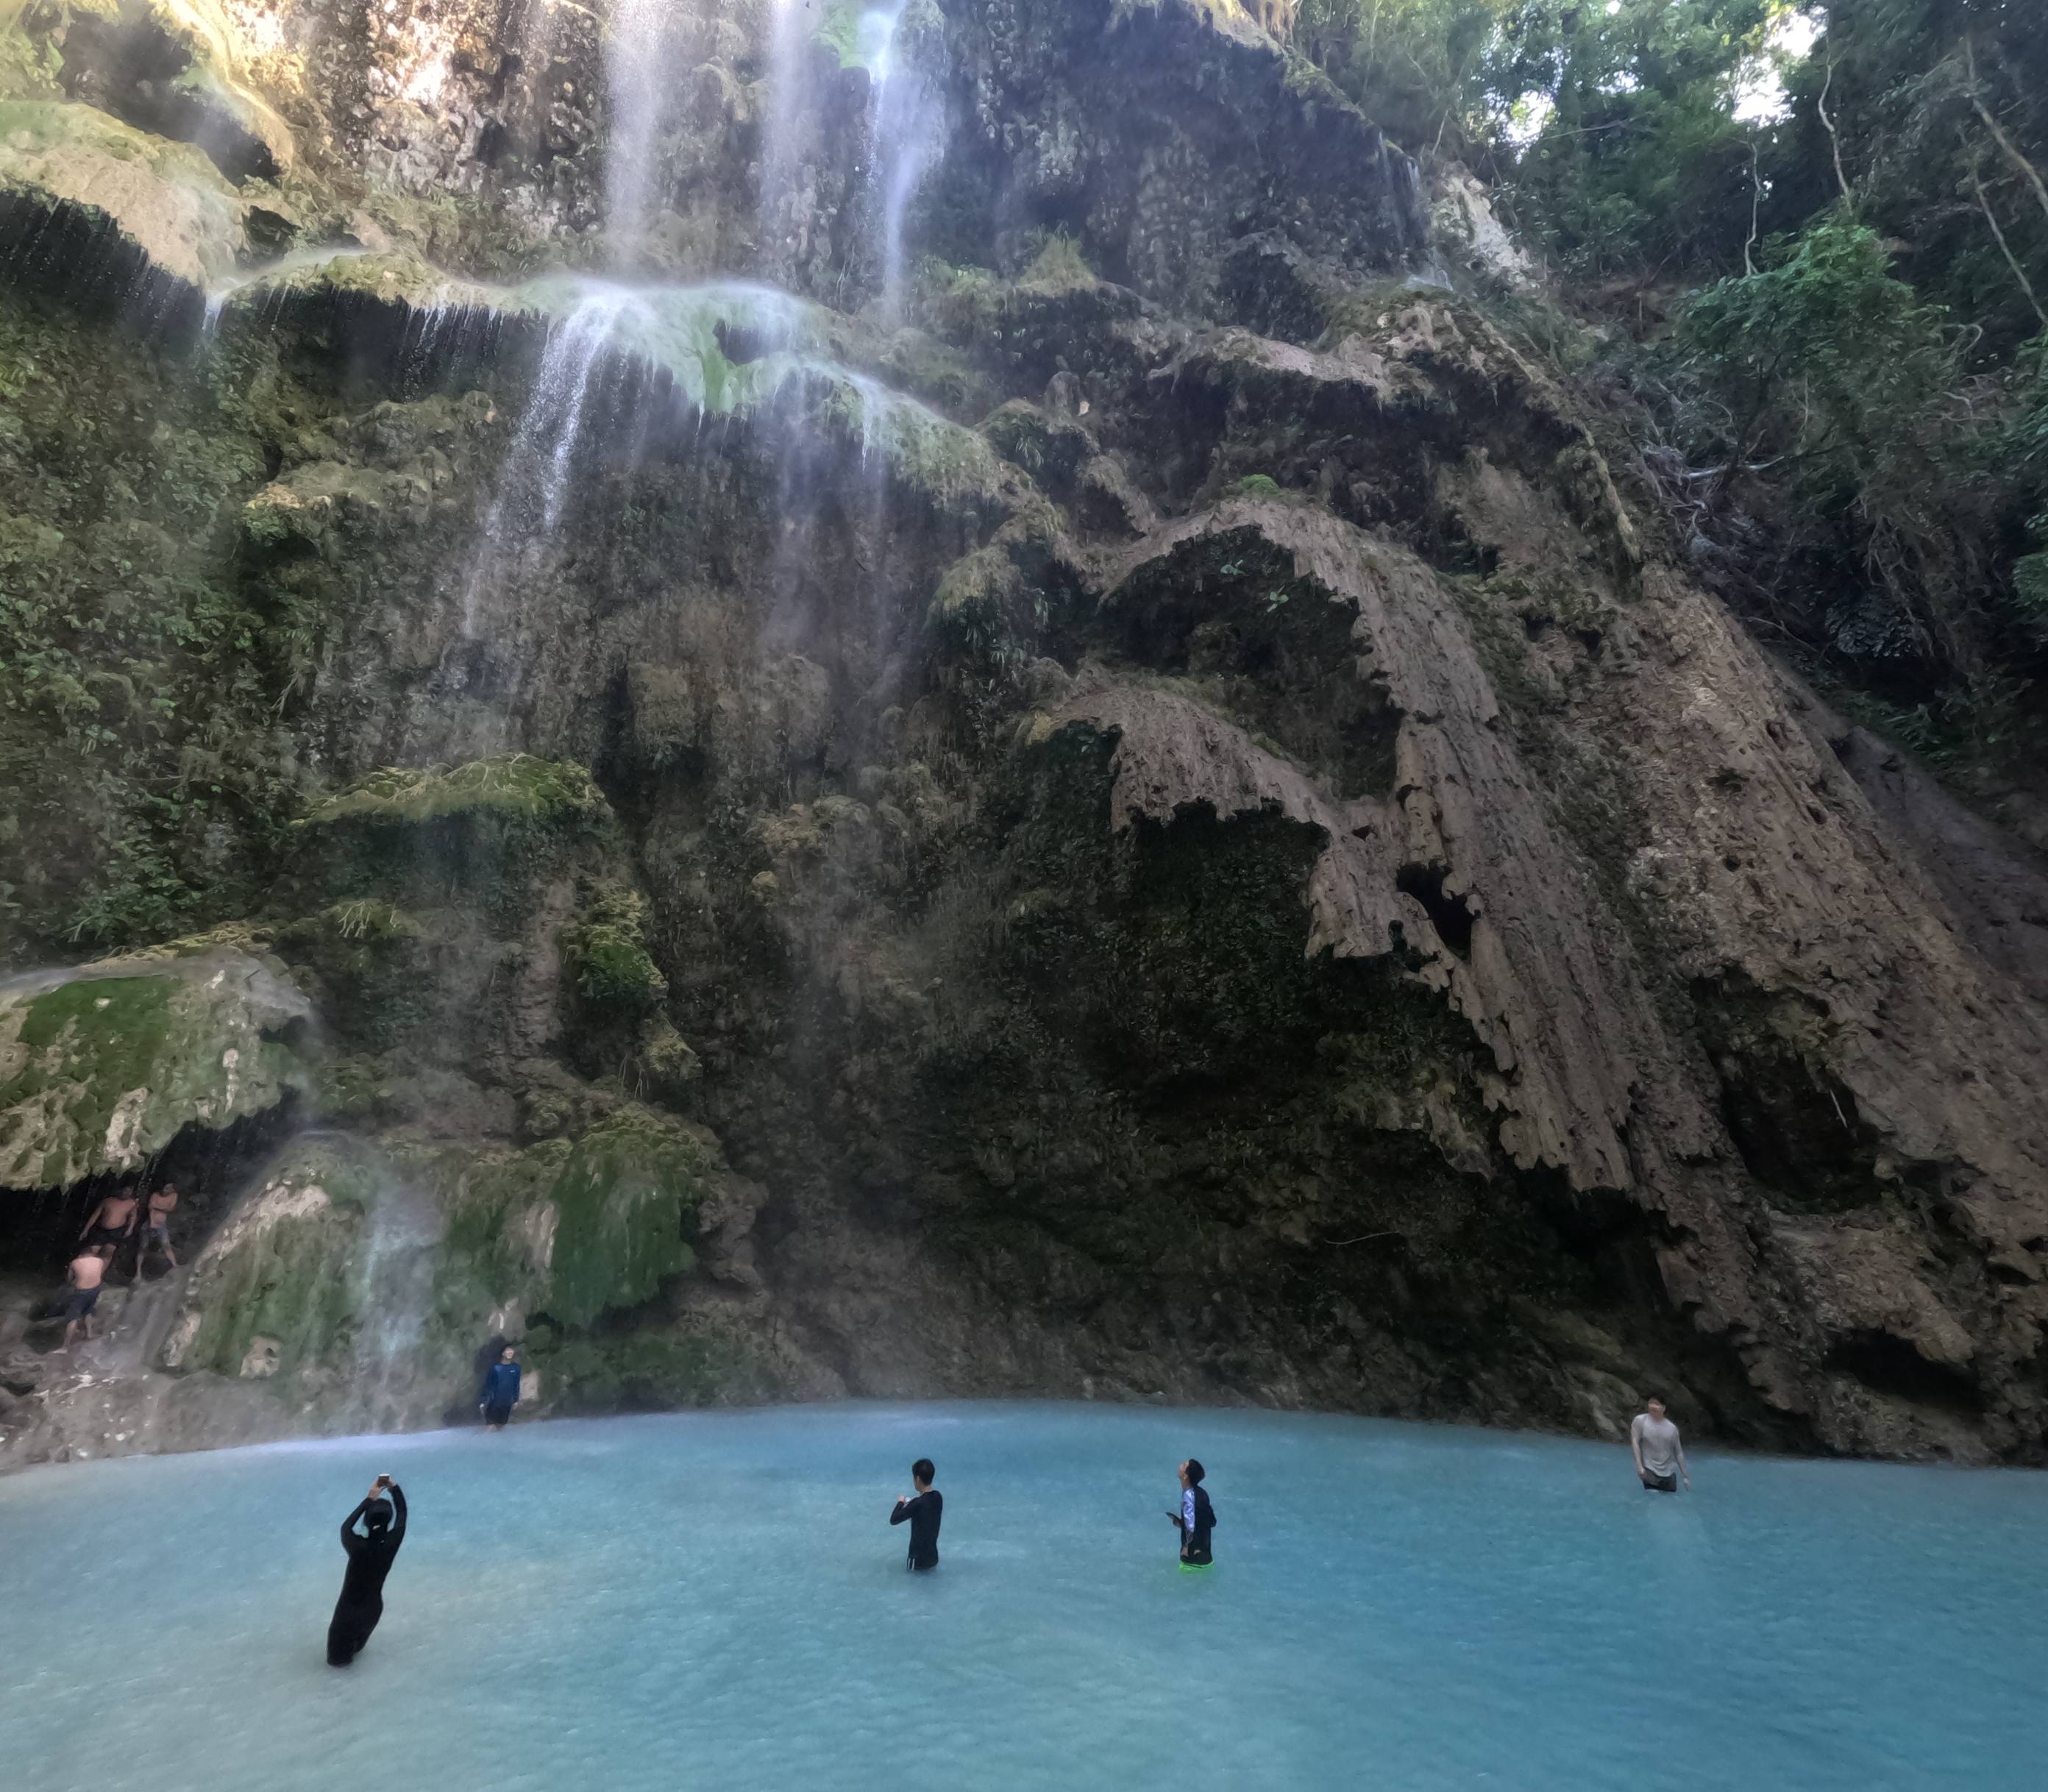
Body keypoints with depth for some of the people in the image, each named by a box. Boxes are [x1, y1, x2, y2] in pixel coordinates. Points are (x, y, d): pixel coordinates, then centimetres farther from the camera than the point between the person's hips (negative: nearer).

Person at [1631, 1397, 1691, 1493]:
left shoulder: (1672, 1428, 4)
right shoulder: (1640, 1420, -5)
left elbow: (1678, 1453, 11)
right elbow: (1635, 1442, -8)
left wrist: (1685, 1476, 11)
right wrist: (1639, 1466, -15)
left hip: (1668, 1473, 4)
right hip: (1650, 1471, -4)